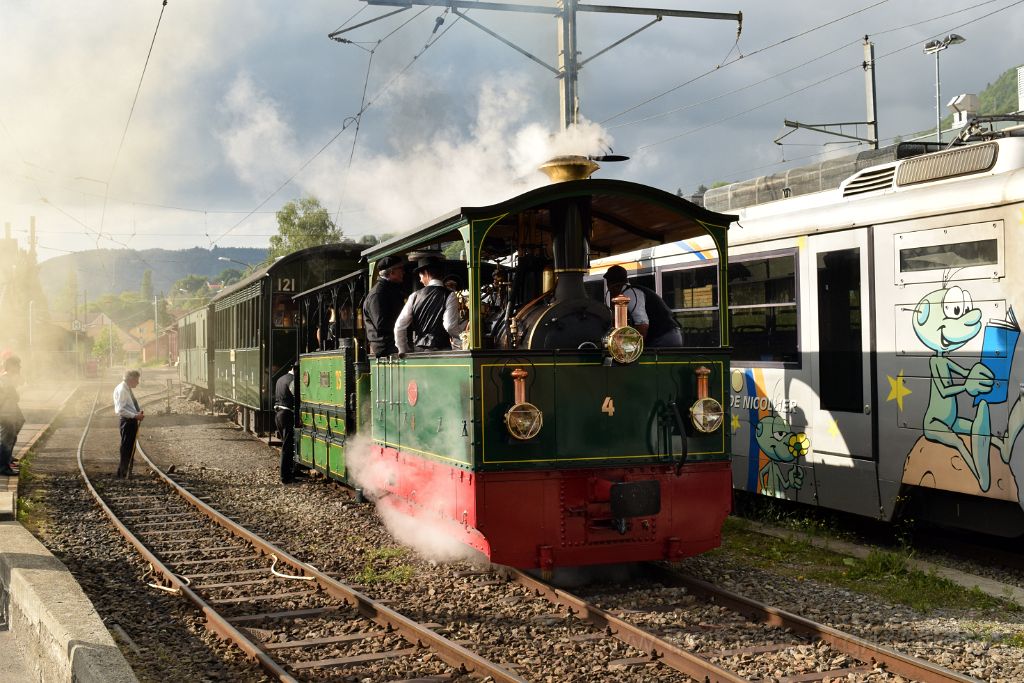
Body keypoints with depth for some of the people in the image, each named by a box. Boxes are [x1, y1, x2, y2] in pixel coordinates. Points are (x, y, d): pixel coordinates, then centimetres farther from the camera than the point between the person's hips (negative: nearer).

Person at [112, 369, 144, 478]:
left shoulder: (128, 389, 16)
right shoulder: (121, 390, -15)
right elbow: (120, 410, -22)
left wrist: (139, 412, 9)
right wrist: (135, 416, -23)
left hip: (132, 421, 10)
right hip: (127, 421, -10)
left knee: (131, 449, 16)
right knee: (126, 448, -6)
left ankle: (127, 472, 25)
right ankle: (122, 474, -1)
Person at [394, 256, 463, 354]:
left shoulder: (415, 296, 7)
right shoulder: (449, 295, -4)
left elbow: (399, 326, 5)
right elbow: (450, 326, -14)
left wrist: (403, 351, 15)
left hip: (418, 350, 4)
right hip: (441, 348, -4)